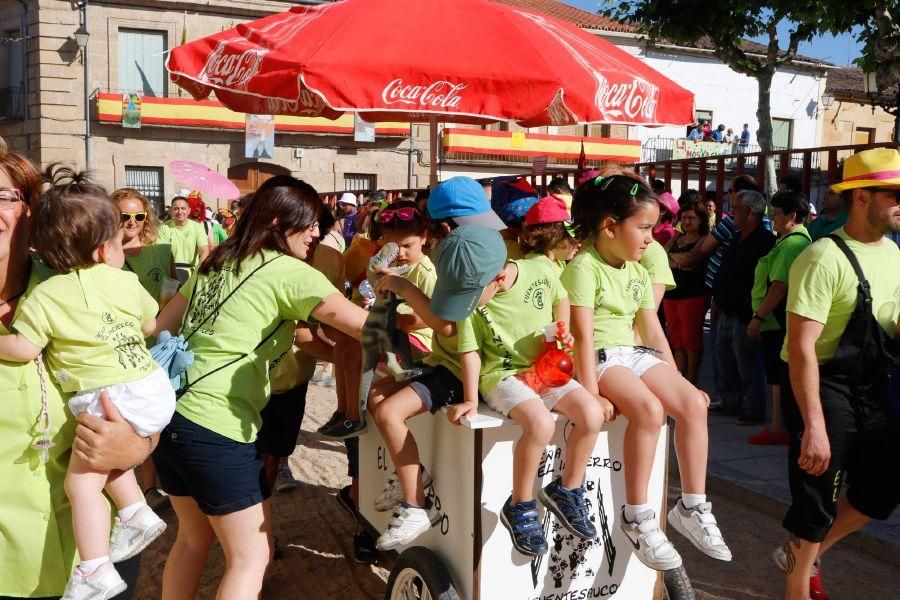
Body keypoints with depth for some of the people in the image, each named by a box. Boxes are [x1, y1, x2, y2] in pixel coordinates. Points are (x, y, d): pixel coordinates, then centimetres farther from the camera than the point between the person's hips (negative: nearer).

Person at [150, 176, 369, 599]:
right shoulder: (290, 273, -8)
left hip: (170, 414, 8)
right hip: (217, 429, -8)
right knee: (251, 557, 5)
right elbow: (367, 327, -11)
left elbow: (160, 327, 18)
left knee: (194, 538, 25)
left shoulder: (216, 263, 13)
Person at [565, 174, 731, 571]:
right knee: (648, 409, -30)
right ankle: (637, 518, -18)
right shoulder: (585, 267, -11)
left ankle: (692, 508, -3)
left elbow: (653, 332, 17)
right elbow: (583, 334, -18)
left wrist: (675, 382, 14)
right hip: (600, 357, -8)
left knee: (693, 402, -12)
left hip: (635, 353, 8)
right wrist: (591, 393, -24)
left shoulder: (638, 272, 15)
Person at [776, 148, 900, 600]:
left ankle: (800, 553, 37)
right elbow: (801, 347, -24)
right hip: (822, 387, -8)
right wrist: (814, 426, -27)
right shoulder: (825, 258, -21)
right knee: (817, 500, 3)